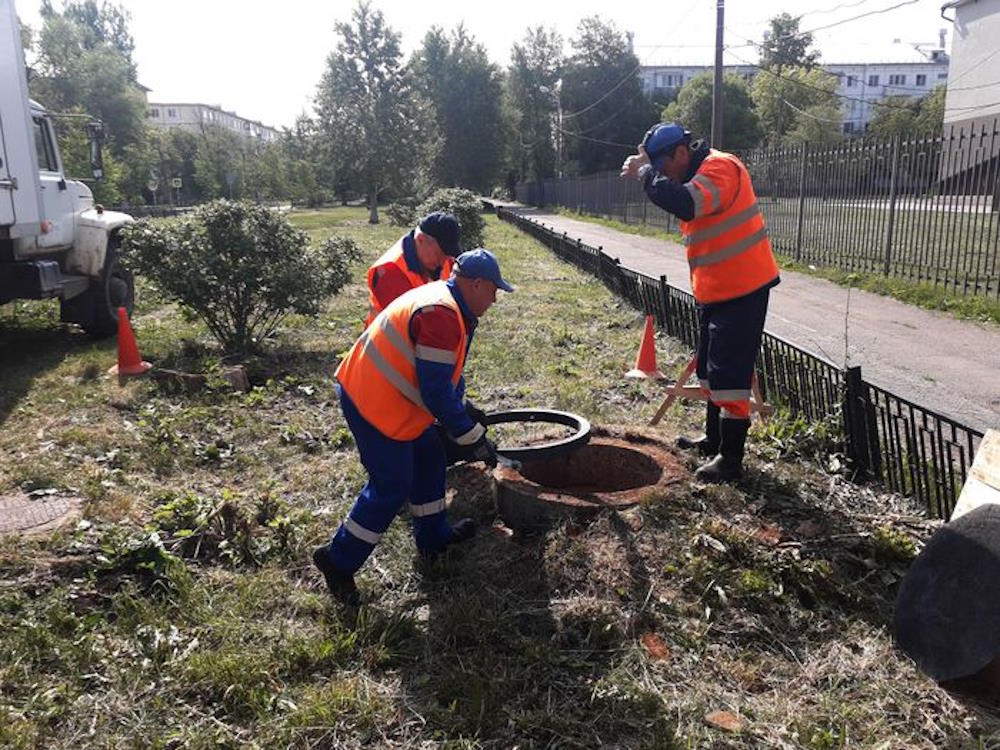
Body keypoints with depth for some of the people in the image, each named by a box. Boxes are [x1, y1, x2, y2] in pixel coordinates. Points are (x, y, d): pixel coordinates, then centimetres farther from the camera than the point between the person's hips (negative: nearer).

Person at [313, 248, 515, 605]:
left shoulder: (442, 301, 10)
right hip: (374, 404, -11)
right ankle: (339, 560, 13)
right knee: (391, 487, -1)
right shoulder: (441, 315, -25)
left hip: (374, 391, 11)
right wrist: (471, 437, -16)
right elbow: (436, 392, -25)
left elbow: (448, 372, 21)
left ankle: (434, 536, 35)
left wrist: (464, 410, 20)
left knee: (428, 458, 19)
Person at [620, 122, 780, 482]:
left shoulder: (720, 167, -17)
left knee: (730, 373, -7)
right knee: (711, 370, 18)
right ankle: (714, 440, 33)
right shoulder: (698, 175, 13)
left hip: (741, 289, -10)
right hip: (714, 291, 10)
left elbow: (686, 204, -35)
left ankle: (730, 459, 1)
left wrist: (646, 173, -24)